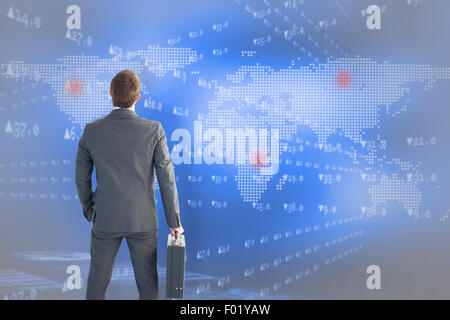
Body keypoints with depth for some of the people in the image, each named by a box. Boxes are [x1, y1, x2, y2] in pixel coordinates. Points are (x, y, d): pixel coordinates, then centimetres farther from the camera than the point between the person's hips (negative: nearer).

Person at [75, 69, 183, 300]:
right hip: (143, 219, -1)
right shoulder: (154, 131, -15)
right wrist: (174, 221, 0)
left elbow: (82, 178, 1)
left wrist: (89, 210, 18)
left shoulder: (91, 131, -10)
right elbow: (167, 179, -11)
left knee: (97, 280, 18)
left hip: (106, 219, 1)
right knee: (147, 281, 14)